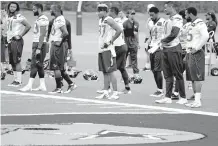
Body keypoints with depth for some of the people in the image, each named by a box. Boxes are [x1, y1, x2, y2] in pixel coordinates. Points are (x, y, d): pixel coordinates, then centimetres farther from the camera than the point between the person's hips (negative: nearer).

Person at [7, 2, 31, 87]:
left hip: (16, 41, -9)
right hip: (10, 41, 9)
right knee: (12, 62, 8)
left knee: (17, 61, -11)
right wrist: (8, 37, 15)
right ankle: (16, 79, 14)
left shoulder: (19, 17, -9)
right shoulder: (9, 18, 16)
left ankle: (18, 81, -12)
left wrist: (20, 35, -12)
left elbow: (28, 26, -14)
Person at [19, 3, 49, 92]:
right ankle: (42, 86, 10)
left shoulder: (42, 19, -15)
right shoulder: (39, 19, 17)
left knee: (34, 64, -10)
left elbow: (42, 35, -21)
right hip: (36, 44, 10)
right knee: (39, 65, 9)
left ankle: (29, 85, -11)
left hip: (40, 44, -10)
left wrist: (38, 48, -24)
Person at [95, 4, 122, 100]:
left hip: (108, 49, -9)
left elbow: (119, 30, -20)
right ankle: (105, 92, 13)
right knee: (105, 72, 10)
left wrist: (110, 41, -15)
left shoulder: (109, 20, -11)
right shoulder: (100, 21, 15)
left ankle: (115, 93, -6)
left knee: (110, 72, -8)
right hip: (101, 49, 9)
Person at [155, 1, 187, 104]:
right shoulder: (169, 20, 16)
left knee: (178, 74, -4)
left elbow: (174, 34, -20)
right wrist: (163, 41, 2)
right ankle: (168, 97, 9)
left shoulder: (177, 19, -11)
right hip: (166, 48, 9)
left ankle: (183, 98, 1)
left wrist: (164, 40, -8)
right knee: (167, 75, 7)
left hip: (174, 48, -9)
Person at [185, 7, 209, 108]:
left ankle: (198, 101, -13)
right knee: (192, 77, 9)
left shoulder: (200, 24, -12)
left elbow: (205, 36, -26)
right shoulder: (192, 24, 17)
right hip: (190, 53, 10)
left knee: (197, 76, -11)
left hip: (197, 53, -10)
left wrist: (196, 48, -21)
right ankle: (196, 99, 12)